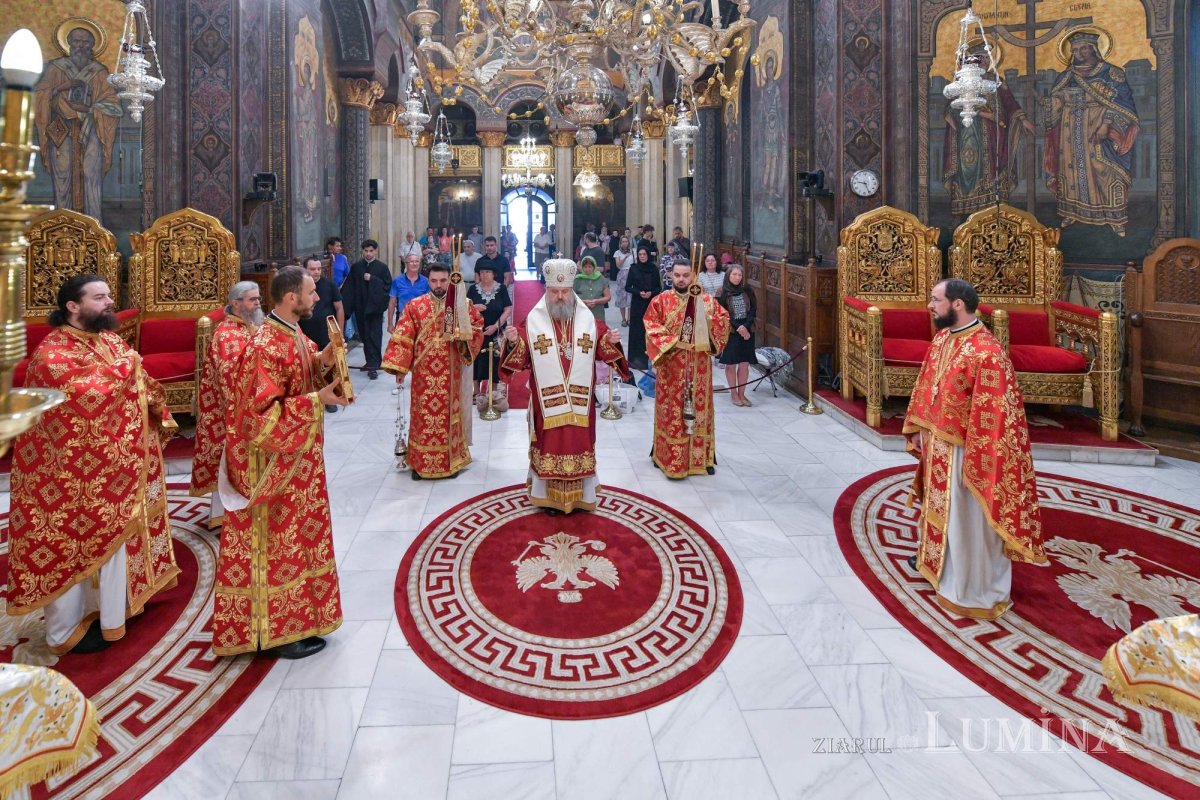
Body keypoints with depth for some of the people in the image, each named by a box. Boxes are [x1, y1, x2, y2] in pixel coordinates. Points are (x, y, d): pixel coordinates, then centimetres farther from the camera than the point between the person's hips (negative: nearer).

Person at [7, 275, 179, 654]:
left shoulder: (110, 340, 7)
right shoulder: (53, 353, -19)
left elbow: (141, 383, 15)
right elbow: (88, 397, -33)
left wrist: (161, 417, 2)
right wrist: (123, 367, -22)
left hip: (119, 463, 8)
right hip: (77, 472, -8)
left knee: (115, 534, 20)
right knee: (71, 543, 5)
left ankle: (115, 604, 37)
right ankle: (65, 631, 19)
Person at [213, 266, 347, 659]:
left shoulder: (294, 334, 4)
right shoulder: (266, 347, -24)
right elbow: (265, 414, -27)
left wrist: (322, 360, -3)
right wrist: (318, 400, -26)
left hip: (299, 458, 10)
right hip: (276, 464, -10)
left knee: (296, 539, 20)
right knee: (278, 545, 2)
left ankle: (295, 618, 36)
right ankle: (277, 632, 16)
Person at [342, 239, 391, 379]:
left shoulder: (382, 267, -1)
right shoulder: (356, 267, 6)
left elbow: (388, 285, -7)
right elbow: (350, 288, 1)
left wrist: (372, 279, -15)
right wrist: (347, 305, -8)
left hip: (375, 306, -3)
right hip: (360, 307, 3)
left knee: (374, 337, -5)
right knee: (364, 335, 11)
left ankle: (373, 365, -6)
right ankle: (371, 362, 23)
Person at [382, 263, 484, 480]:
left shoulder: (462, 305, 0)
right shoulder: (414, 306, -2)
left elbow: (476, 330, 7)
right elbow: (402, 338, -2)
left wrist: (463, 337, -14)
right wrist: (399, 367, -6)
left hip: (450, 373, 1)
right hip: (424, 373, 0)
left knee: (449, 415, 9)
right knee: (423, 416, 5)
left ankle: (451, 460, 20)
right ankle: (420, 462, 15)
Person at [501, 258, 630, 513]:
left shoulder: (588, 319, 4)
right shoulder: (533, 321, -2)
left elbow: (602, 352, 8)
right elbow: (519, 359, -4)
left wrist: (611, 342, -13)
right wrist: (513, 342, -23)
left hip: (579, 402, 2)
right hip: (546, 403, -2)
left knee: (578, 444, 9)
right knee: (549, 445, 6)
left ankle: (579, 495, 24)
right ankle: (548, 496, 19)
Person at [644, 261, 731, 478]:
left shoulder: (705, 301, 5)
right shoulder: (660, 301, -2)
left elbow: (723, 319, 11)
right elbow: (651, 327, -6)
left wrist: (707, 321, -5)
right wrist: (669, 342, -17)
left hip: (698, 364, 3)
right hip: (671, 362, -3)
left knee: (699, 406, 9)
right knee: (672, 408, 1)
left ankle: (701, 456, 20)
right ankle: (670, 456, 9)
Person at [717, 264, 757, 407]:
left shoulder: (748, 291, 5)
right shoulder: (723, 293, -4)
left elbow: (753, 310, 2)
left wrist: (745, 326, -12)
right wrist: (738, 328, -14)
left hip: (747, 331, 3)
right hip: (729, 332, -3)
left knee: (744, 364, 2)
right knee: (731, 364, 2)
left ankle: (742, 394, 12)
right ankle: (734, 394, 14)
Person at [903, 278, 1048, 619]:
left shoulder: (987, 352, -26)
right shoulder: (942, 338, 2)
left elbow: (993, 414, -25)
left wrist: (974, 461, -23)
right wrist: (917, 429, 14)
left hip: (964, 450, -8)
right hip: (936, 443, 8)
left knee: (968, 520, 6)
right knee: (940, 505, 26)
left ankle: (976, 591, 22)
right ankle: (935, 558, 47)